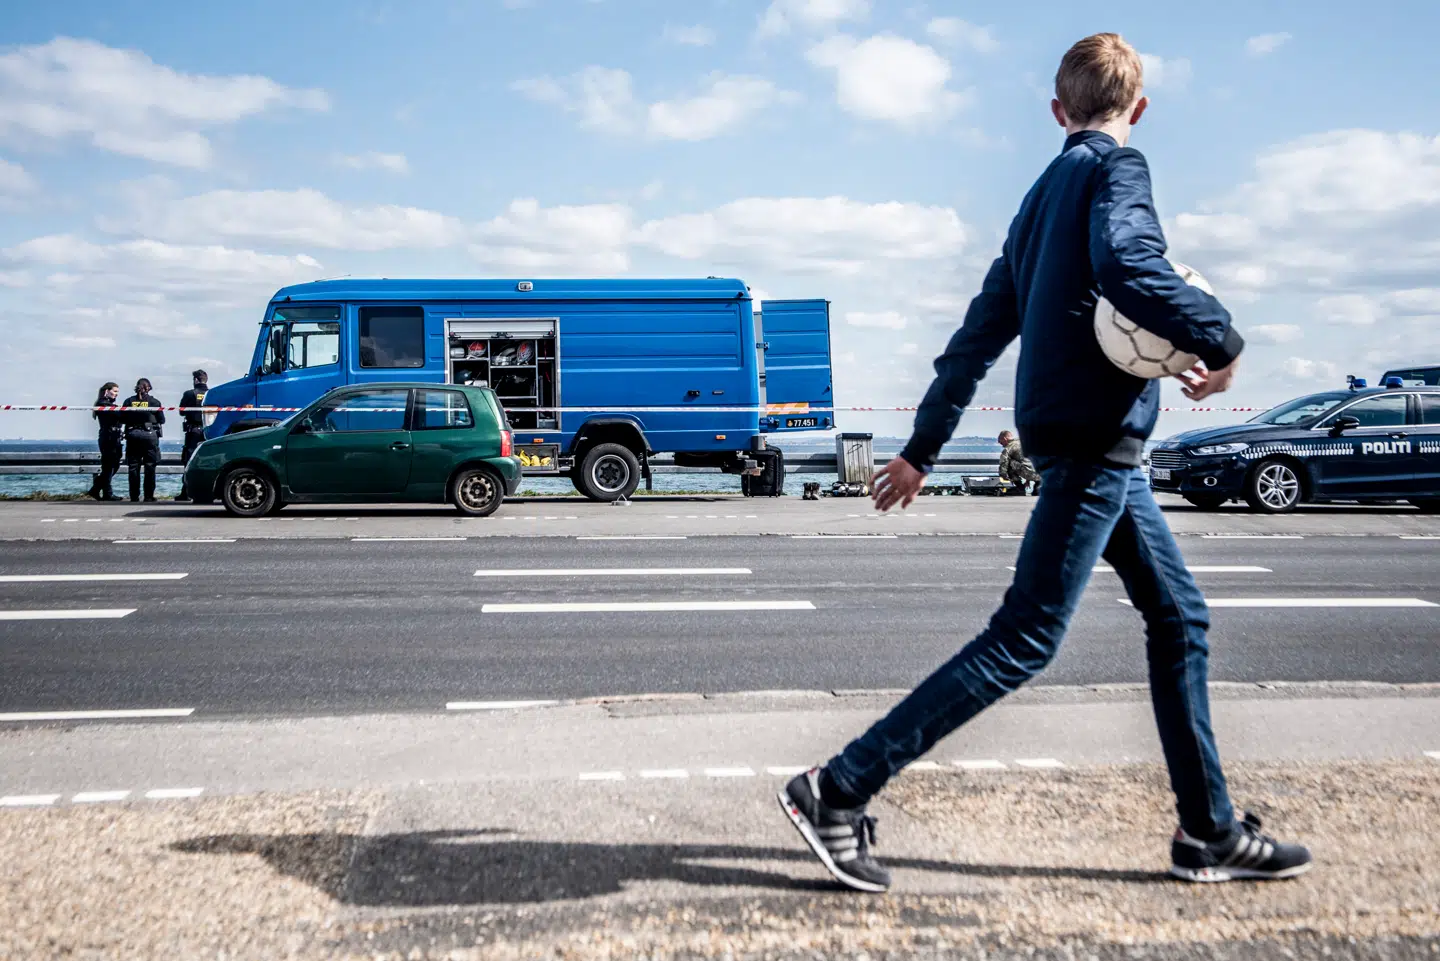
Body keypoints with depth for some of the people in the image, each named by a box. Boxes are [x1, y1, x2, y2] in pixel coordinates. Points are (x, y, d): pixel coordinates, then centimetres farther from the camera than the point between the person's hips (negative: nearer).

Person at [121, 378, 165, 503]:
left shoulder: (129, 401, 2)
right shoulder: (154, 402, -3)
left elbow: (122, 418, 3)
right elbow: (161, 420, 0)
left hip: (132, 435, 2)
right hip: (150, 435, -2)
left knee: (133, 467, 7)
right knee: (150, 467, 2)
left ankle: (134, 496, 6)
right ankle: (149, 495, 0)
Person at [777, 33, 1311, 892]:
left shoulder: (1044, 192, 20)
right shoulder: (1118, 168, -4)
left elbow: (981, 332, 19)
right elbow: (1128, 266, -26)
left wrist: (921, 449, 20)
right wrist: (1221, 341, -12)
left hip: (1094, 443, 9)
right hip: (1097, 435, -9)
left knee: (1179, 615, 13)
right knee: (1025, 640, -9)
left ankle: (1210, 835, 20)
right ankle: (839, 791, -9)